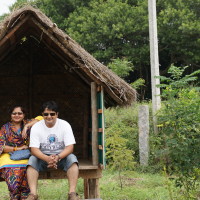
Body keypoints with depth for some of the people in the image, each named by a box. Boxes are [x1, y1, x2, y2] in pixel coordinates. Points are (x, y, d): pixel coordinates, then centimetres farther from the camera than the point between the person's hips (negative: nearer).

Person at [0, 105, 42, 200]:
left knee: (26, 186, -26)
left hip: (24, 157, 0)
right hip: (9, 156, 0)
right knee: (14, 185, -27)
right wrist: (17, 148, -8)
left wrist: (26, 126, -13)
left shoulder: (26, 123, 13)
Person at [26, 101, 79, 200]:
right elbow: (34, 149, -15)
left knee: (72, 158, -30)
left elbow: (70, 147, -13)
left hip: (61, 156, 0)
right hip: (43, 157, 1)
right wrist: (47, 158, -34)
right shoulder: (36, 127, -7)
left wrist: (58, 157, -33)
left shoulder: (65, 125, -7)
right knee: (32, 159, -28)